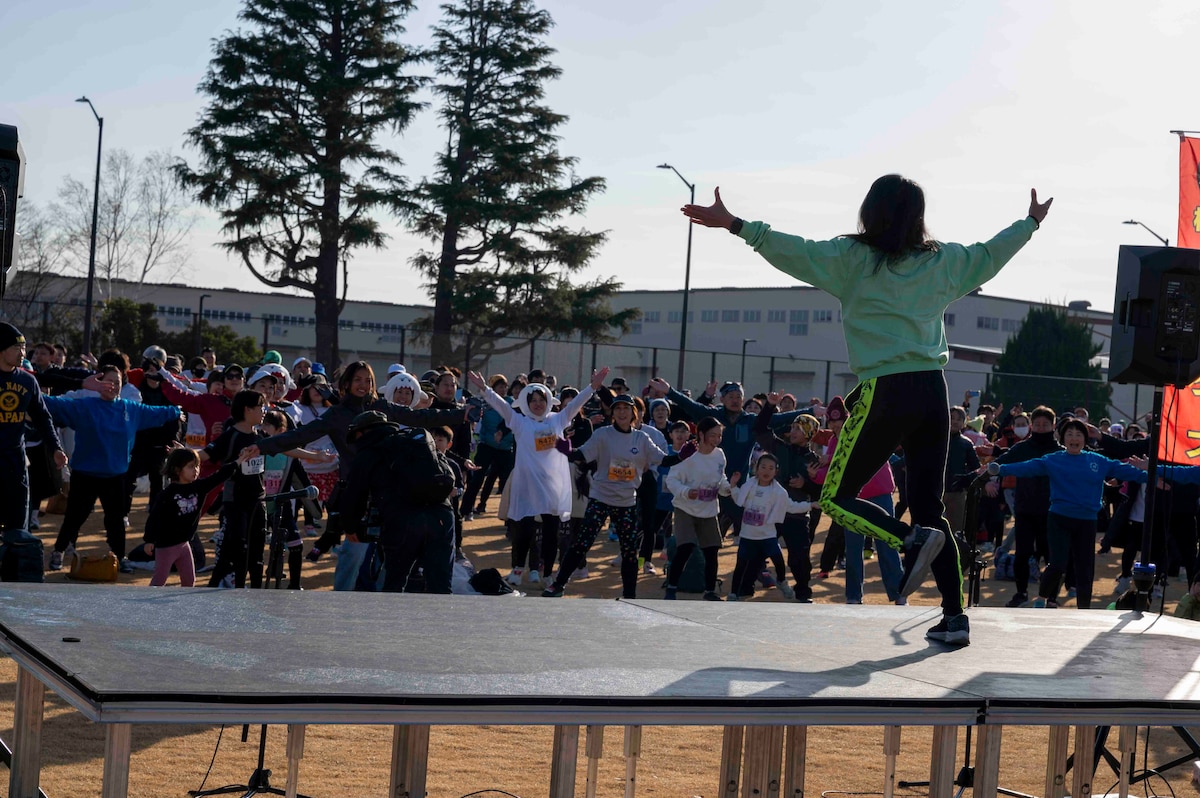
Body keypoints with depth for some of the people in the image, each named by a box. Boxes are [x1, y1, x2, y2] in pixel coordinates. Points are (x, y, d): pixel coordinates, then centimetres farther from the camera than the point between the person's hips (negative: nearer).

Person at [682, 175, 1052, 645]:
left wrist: (734, 225, -13)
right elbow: (990, 255, 27)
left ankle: (912, 540, -19)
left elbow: (798, 252, -13)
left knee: (837, 499, 4)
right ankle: (954, 617, 4)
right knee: (929, 507, 11)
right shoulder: (943, 261, 12)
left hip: (884, 393, -5)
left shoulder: (855, 258, -2)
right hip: (933, 394, 5)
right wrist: (1031, 222, 45)